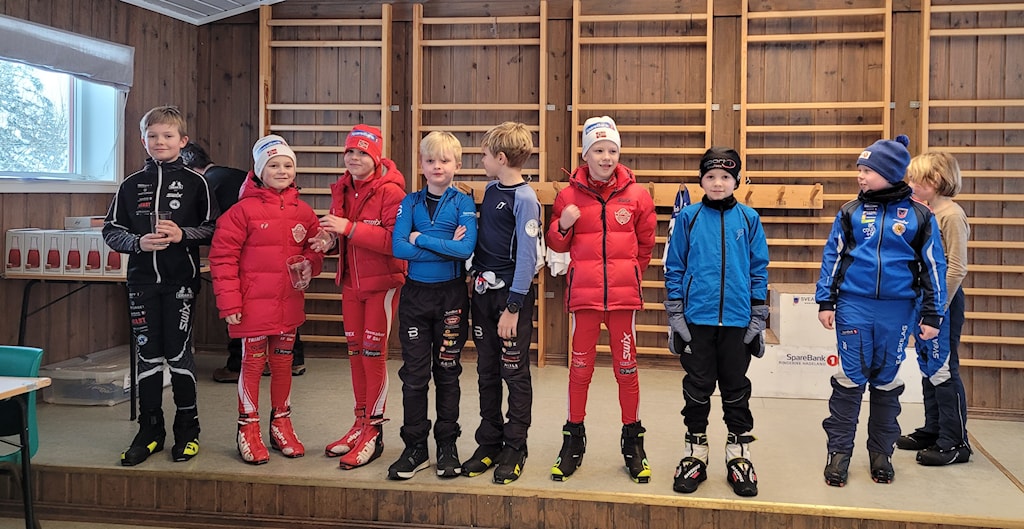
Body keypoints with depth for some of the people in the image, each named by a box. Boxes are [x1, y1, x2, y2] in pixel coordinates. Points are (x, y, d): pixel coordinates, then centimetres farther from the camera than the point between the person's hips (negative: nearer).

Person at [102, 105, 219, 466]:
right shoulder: (131, 185, 8)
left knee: (179, 353, 1)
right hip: (142, 280, 3)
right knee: (148, 355, 7)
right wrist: (138, 242, -11)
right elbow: (111, 231, 7)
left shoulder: (195, 183, 1)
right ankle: (150, 431, 17)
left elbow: (213, 229, -1)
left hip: (181, 280, -3)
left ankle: (187, 428, 15)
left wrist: (183, 234, -18)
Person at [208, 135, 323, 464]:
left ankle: (281, 424, 30)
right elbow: (222, 257, -10)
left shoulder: (302, 212, 5)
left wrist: (310, 264, -6)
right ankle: (248, 429, 17)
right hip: (254, 304, -4)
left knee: (283, 363, 15)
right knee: (252, 364, 4)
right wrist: (229, 302, -13)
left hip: (289, 304, 5)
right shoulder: (243, 211, -9)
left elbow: (315, 247, 18)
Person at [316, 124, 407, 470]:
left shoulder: (390, 191, -15)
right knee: (355, 351, 13)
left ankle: (374, 433, 7)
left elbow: (395, 240, -25)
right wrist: (330, 235, -5)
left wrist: (350, 228, -28)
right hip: (351, 282, 7)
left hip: (382, 282, -7)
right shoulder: (342, 189, 8)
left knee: (374, 352, -3)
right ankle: (361, 423, 25)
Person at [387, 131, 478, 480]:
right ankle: (415, 448, 15)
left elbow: (467, 248, -18)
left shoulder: (463, 203, -2)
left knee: (447, 372, 8)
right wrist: (447, 248, -15)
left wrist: (421, 239, -14)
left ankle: (447, 445, 20)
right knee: (414, 373, 4)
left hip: (451, 295, -2)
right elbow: (398, 247, -9)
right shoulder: (411, 202, 5)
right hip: (415, 294, 2)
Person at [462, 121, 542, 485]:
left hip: (512, 294, -7)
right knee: (487, 372, 13)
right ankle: (489, 444, 23)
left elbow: (527, 257, -17)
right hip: (483, 291, 8)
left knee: (515, 374, 3)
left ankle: (514, 450, 14)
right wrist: (475, 275, 11)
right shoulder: (491, 189, 10)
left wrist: (512, 307, -17)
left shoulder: (525, 199, -14)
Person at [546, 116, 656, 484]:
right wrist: (562, 226, -10)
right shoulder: (570, 194, 1)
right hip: (584, 294, 0)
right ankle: (573, 440, 22)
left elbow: (646, 243, 14)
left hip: (624, 295, 0)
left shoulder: (636, 194, 1)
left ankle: (632, 441, 21)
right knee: (580, 367, 7)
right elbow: (557, 244, 9)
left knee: (626, 367, 6)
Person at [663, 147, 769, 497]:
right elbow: (674, 268, 2)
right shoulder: (689, 217, 0)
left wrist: (758, 316, 2)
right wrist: (675, 314, -2)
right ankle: (695, 455, 22)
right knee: (697, 389, 9)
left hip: (737, 320, 1)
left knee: (736, 390, 10)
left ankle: (739, 455, 23)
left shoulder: (748, 219, 2)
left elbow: (759, 270, 5)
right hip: (697, 318, 0)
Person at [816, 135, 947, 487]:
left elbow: (934, 266, 3)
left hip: (897, 309, 0)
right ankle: (839, 451, 10)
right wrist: (825, 302, 3)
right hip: (854, 306, 0)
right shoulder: (851, 212, 3)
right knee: (850, 379, 0)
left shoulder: (919, 216, 0)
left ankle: (881, 452, 23)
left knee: (887, 381, 10)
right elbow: (832, 256, 7)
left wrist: (932, 315, 2)